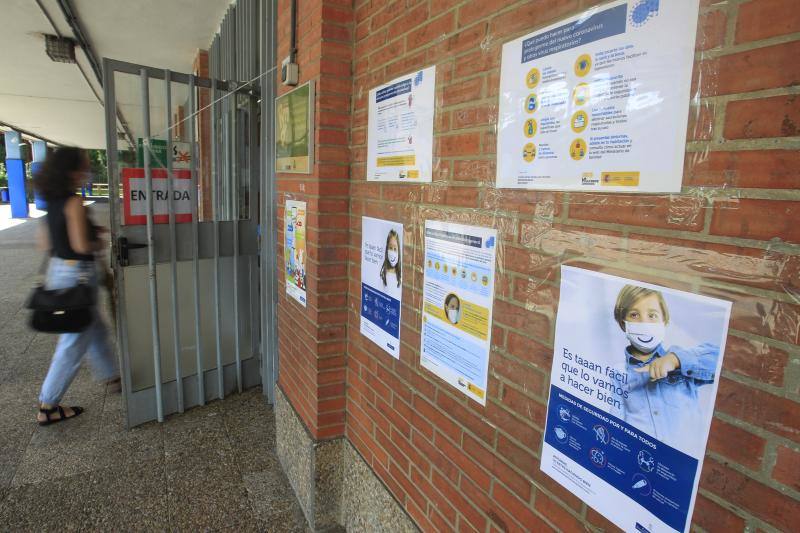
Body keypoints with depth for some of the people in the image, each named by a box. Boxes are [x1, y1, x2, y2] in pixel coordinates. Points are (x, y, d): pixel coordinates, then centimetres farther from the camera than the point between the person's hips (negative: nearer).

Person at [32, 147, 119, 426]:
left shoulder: (52, 202, 8)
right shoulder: (74, 202, -18)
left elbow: (48, 243, 13)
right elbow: (81, 246, -23)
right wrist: (99, 243, -3)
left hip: (58, 271, 9)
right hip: (77, 275, -9)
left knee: (95, 329, 23)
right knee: (74, 342, 2)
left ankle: (111, 375, 39)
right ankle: (48, 407, 11)